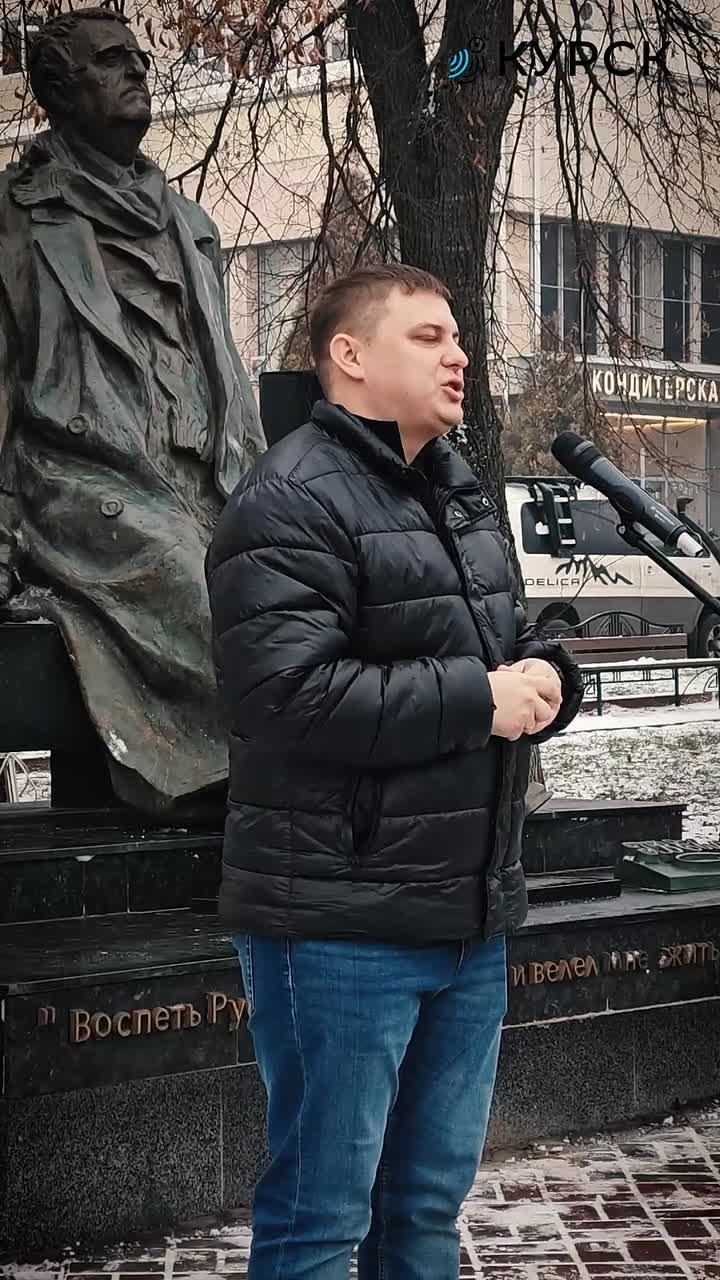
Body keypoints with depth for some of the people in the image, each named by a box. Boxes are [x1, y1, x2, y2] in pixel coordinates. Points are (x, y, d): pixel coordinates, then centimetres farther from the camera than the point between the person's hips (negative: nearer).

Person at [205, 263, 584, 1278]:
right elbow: (289, 693, -25)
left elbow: (509, 647, 26)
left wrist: (544, 677, 1)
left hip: (471, 916, 8)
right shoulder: (291, 503, -13)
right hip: (343, 924, -8)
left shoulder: (463, 494, 16)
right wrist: (477, 700, -19)